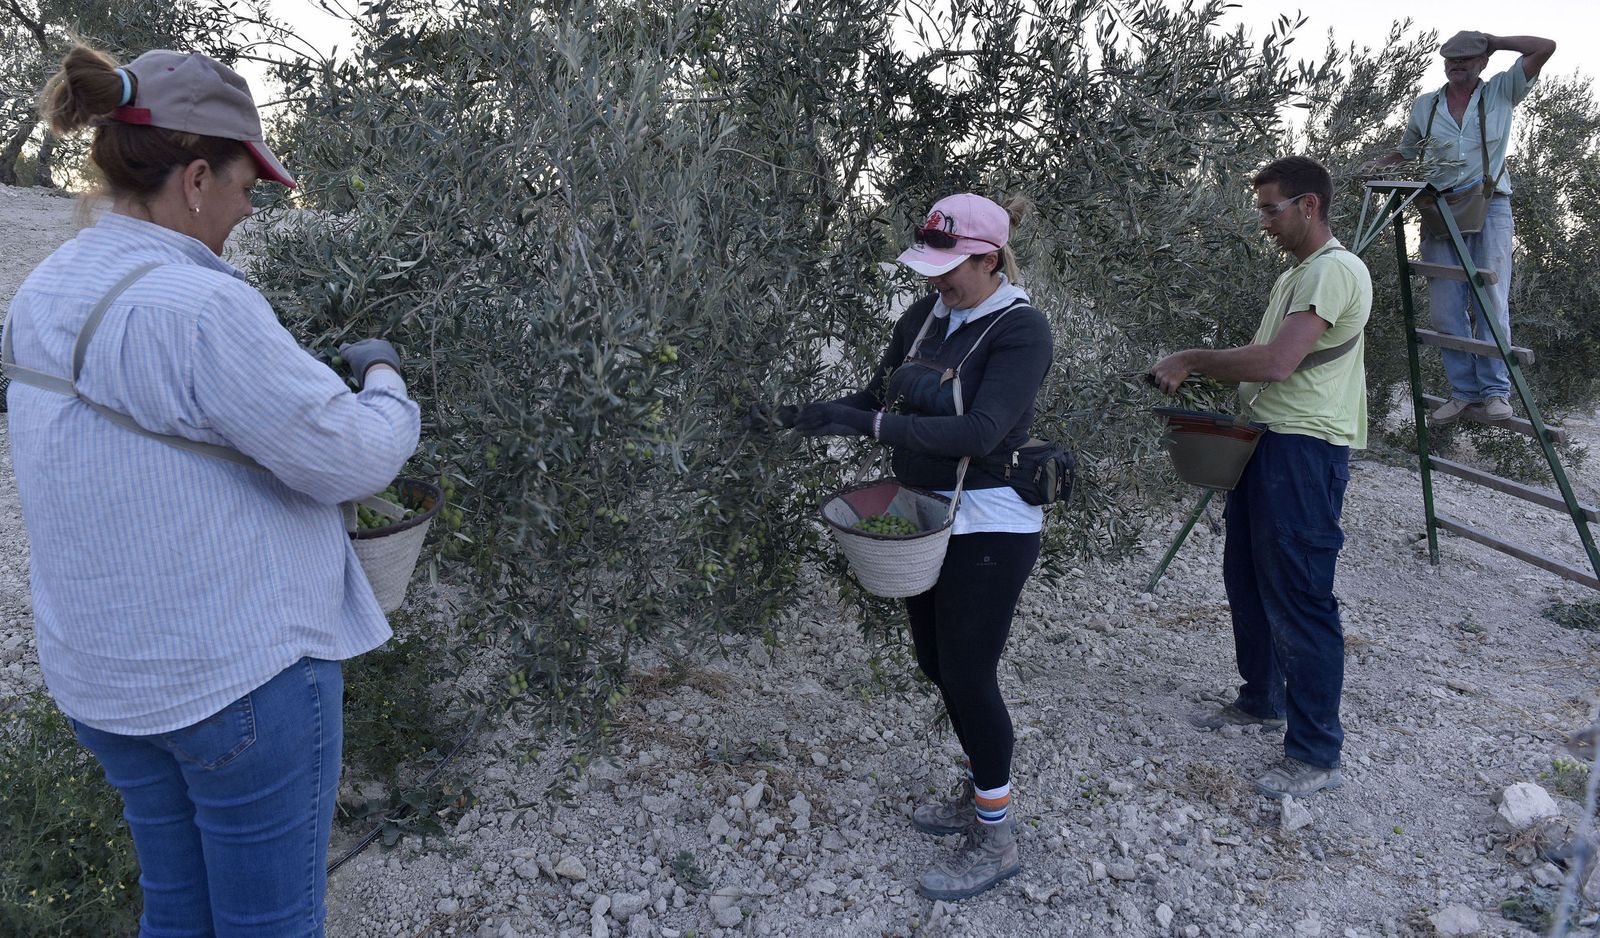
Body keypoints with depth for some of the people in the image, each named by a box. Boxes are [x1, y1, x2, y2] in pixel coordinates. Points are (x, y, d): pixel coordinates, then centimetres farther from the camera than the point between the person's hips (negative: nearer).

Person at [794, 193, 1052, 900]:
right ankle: (980, 796, 38)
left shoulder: (1020, 330, -17)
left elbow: (980, 431, -27)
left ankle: (997, 838, 19)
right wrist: (832, 413, -15)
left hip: (988, 527, -7)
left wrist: (871, 424, -31)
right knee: (937, 662, 17)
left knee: (968, 675, 0)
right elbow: (879, 396, 7)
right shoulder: (925, 317, 4)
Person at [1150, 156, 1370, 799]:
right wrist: (1201, 373, 7)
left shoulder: (1334, 270, -15)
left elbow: (1275, 363, -26)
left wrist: (1192, 359, -16)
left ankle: (1316, 756, 5)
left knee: (1299, 599, -6)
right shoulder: (1293, 276, 19)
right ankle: (1262, 700, 37)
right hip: (1266, 442, 11)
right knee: (1247, 581, 19)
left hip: (1306, 453, -11)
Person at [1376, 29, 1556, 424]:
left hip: (1489, 208, -2)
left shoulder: (1501, 92, 8)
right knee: (1446, 309, -3)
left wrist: (1494, 42, 7)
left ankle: (1495, 392, -6)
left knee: (1491, 302, -8)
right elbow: (1404, 153, 25)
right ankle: (1464, 392, 3)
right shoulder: (1424, 106, 14)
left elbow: (1545, 47, 0)